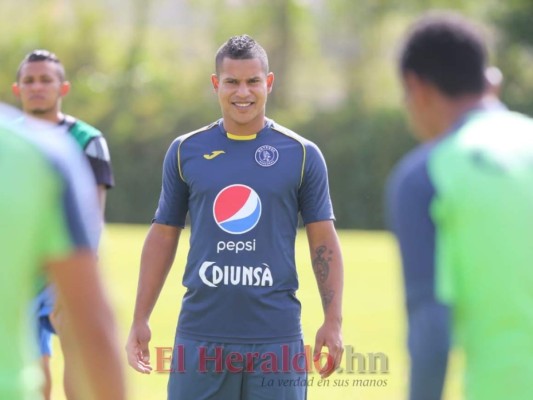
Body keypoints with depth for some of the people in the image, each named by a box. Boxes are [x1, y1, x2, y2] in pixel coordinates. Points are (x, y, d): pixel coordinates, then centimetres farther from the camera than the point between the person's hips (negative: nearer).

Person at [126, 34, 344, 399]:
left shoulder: (302, 154, 3)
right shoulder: (185, 151, 7)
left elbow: (323, 241, 4)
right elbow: (163, 236, 11)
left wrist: (333, 322, -4)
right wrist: (140, 320, 6)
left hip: (276, 338, -1)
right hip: (201, 335, 1)